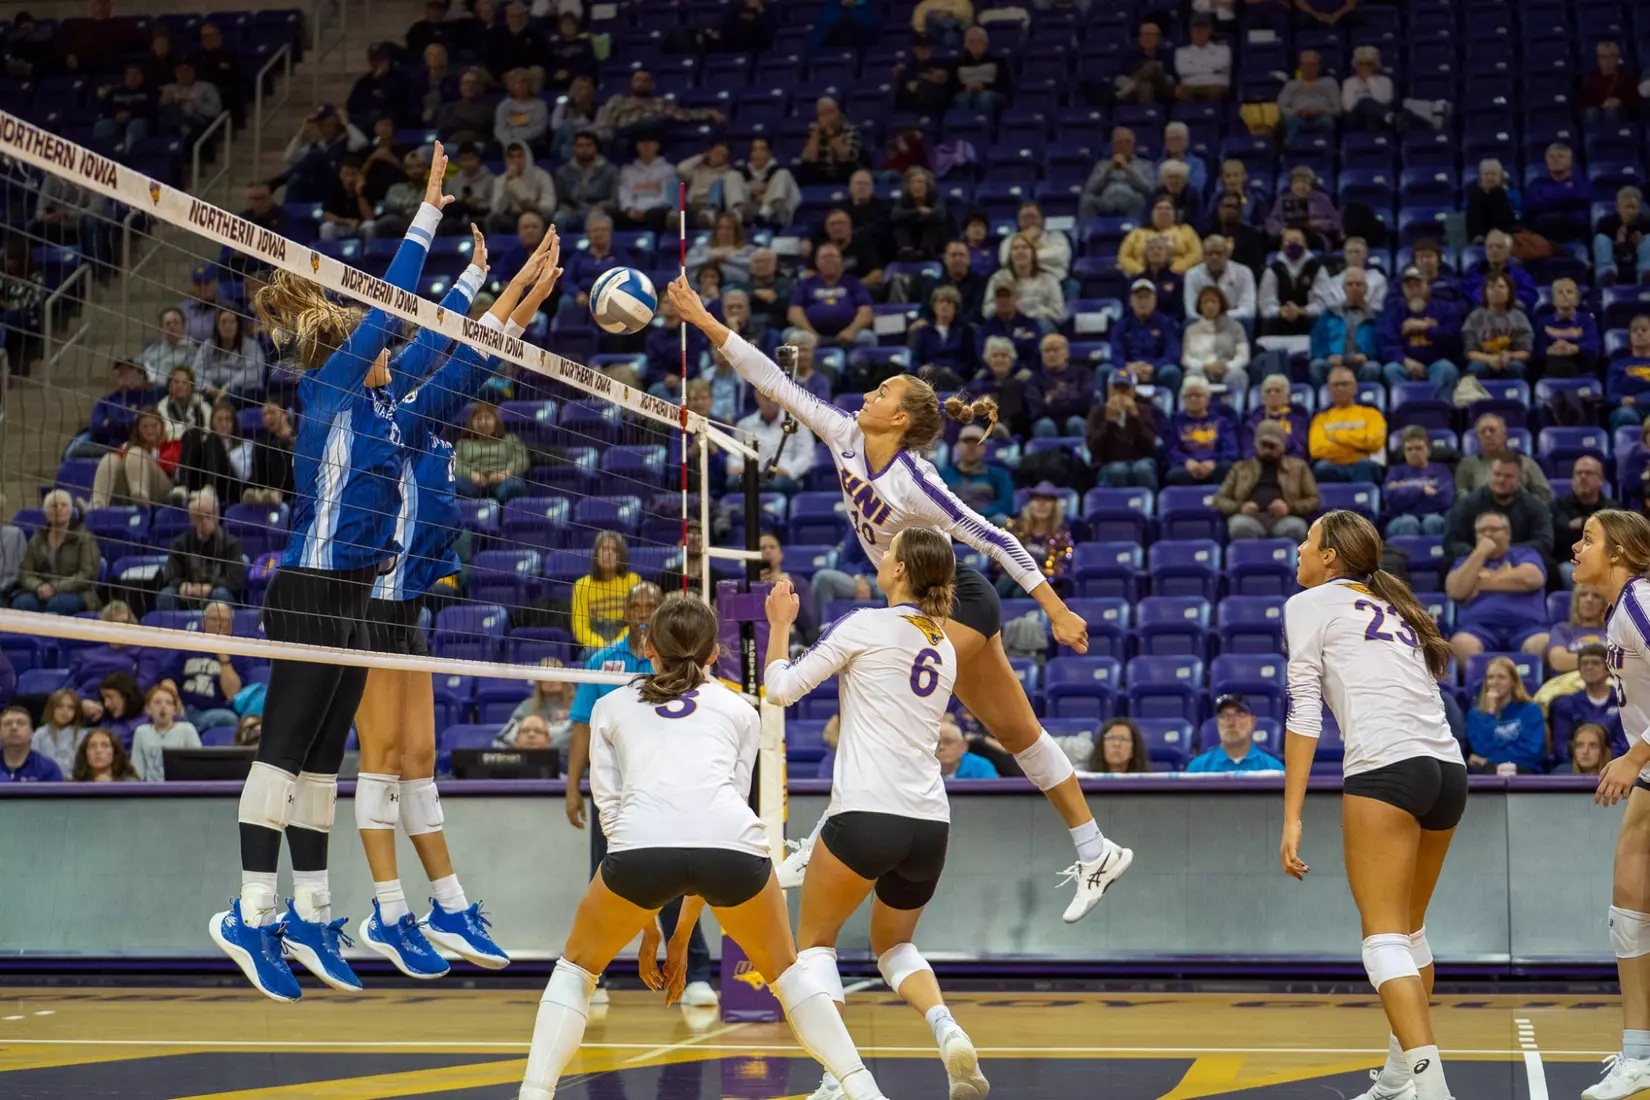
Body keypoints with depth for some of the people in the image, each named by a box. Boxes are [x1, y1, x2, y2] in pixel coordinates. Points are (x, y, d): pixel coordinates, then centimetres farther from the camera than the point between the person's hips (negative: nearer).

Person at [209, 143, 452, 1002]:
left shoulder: (373, 401, 16)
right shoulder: (332, 387, -5)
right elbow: (389, 304, -10)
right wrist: (429, 211, -6)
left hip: (347, 602, 9)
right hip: (312, 598, -9)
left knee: (322, 759, 9)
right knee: (284, 749, -10)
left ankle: (309, 916, 12)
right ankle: (251, 914, -12)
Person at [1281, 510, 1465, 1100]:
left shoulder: (1310, 603, 7)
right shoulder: (1395, 608, 27)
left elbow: (1304, 711, -2)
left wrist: (1292, 819, -5)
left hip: (1385, 769, -7)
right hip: (1449, 768, 7)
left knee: (1385, 937, -8)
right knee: (1410, 928, 19)